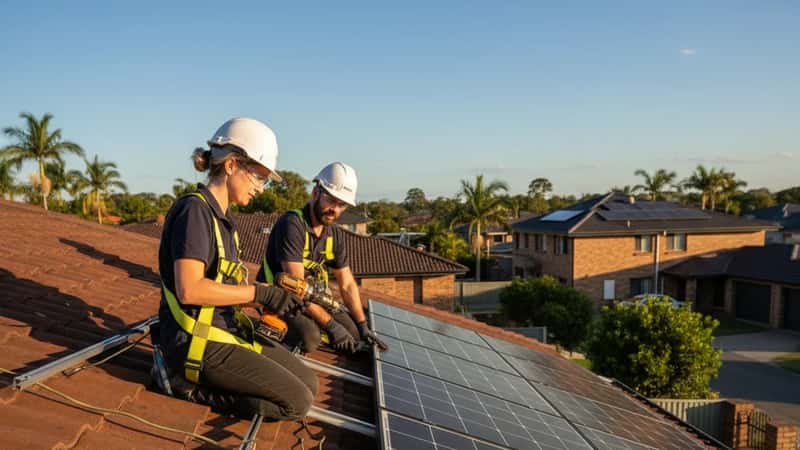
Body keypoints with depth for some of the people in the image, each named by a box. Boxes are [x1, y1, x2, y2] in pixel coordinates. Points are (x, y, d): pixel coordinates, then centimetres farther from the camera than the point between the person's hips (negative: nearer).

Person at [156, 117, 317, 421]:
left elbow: (224, 286, 11)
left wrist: (271, 299, -3)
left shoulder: (222, 217, 13)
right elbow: (189, 289, -26)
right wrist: (260, 293, -21)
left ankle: (193, 374, 9)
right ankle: (189, 382, -3)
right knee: (296, 401, -11)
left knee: (308, 382, 10)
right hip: (197, 341, -9)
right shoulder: (195, 210, -16)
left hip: (226, 330, 10)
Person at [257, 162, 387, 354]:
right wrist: (330, 325, -26)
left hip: (312, 297, 7)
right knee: (309, 337, -31)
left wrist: (363, 327, 2)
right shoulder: (292, 224, -23)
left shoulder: (335, 234, 1)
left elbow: (347, 284, 7)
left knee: (351, 332, -4)